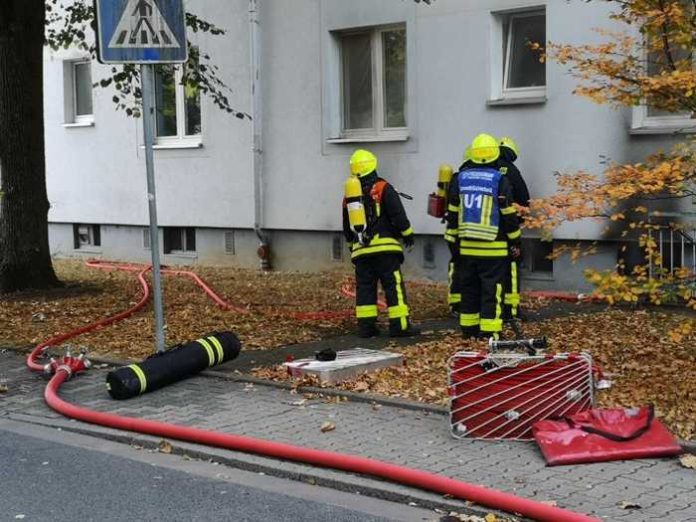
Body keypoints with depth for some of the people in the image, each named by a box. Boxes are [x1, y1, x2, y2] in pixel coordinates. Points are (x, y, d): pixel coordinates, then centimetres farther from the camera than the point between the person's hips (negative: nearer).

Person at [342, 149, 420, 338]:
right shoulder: (383, 188, -3)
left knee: (364, 287, 9)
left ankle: (366, 325, 7)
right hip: (384, 246, -5)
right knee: (394, 286, -4)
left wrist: (352, 244, 35)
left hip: (361, 250, 5)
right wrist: (408, 234, 3)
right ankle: (400, 325, -7)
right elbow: (398, 215, -8)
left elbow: (347, 227, 23)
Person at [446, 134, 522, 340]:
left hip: (466, 246, 4)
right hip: (493, 247, -4)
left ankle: (468, 327, 19)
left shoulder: (461, 179, 5)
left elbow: (452, 213, 10)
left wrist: (454, 238, 20)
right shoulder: (500, 181, -8)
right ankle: (489, 331, -4)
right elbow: (509, 215, -5)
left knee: (469, 287, 13)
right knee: (491, 289, -1)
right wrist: (515, 242, 5)